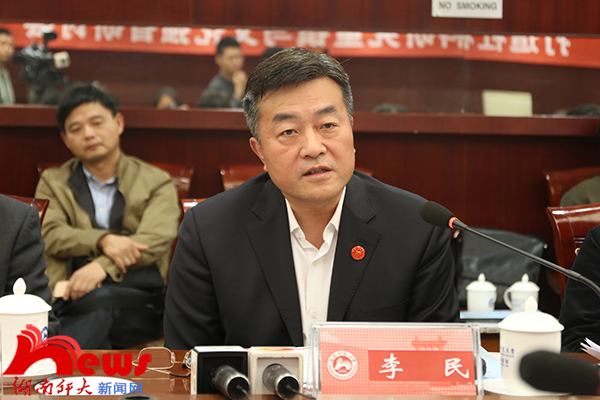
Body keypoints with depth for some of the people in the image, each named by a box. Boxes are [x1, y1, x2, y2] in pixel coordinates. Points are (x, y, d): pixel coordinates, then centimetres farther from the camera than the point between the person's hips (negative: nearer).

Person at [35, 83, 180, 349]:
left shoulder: (157, 183, 16)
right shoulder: (52, 183, 23)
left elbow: (156, 240, -2)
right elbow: (49, 235, 4)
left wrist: (103, 266, -20)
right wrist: (103, 240, -15)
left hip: (137, 300, 0)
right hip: (72, 295, 0)